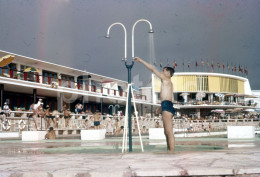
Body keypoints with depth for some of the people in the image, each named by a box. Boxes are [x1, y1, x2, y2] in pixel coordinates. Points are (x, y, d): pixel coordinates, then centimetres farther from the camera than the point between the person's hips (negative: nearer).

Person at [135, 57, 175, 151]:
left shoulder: (166, 79, 1)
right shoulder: (170, 83, 26)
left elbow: (152, 69, -1)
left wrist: (141, 60, 5)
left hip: (166, 105, -10)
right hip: (169, 106, 10)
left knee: (169, 132, -15)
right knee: (167, 132, 10)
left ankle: (171, 152, -19)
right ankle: (169, 150, 10)